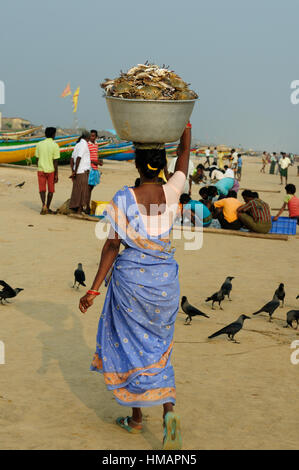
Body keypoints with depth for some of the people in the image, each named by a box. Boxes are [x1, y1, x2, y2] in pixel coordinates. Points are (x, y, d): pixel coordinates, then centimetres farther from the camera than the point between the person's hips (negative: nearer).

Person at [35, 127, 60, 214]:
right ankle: (47, 208, 17)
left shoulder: (39, 144, 1)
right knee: (50, 190, 12)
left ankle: (44, 205, -14)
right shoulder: (55, 145, -9)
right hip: (51, 170, -2)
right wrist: (56, 174, -5)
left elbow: (37, 158, 6)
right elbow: (55, 161, -10)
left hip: (41, 170, 2)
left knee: (42, 189, 7)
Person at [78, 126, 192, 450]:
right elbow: (185, 151, 10)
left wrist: (94, 290, -8)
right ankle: (168, 410, -2)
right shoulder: (171, 192, -6)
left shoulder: (123, 199, -14)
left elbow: (112, 246, -13)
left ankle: (136, 417, 24)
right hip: (165, 278, 3)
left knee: (130, 344, 13)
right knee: (157, 345, 17)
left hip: (130, 278, -3)